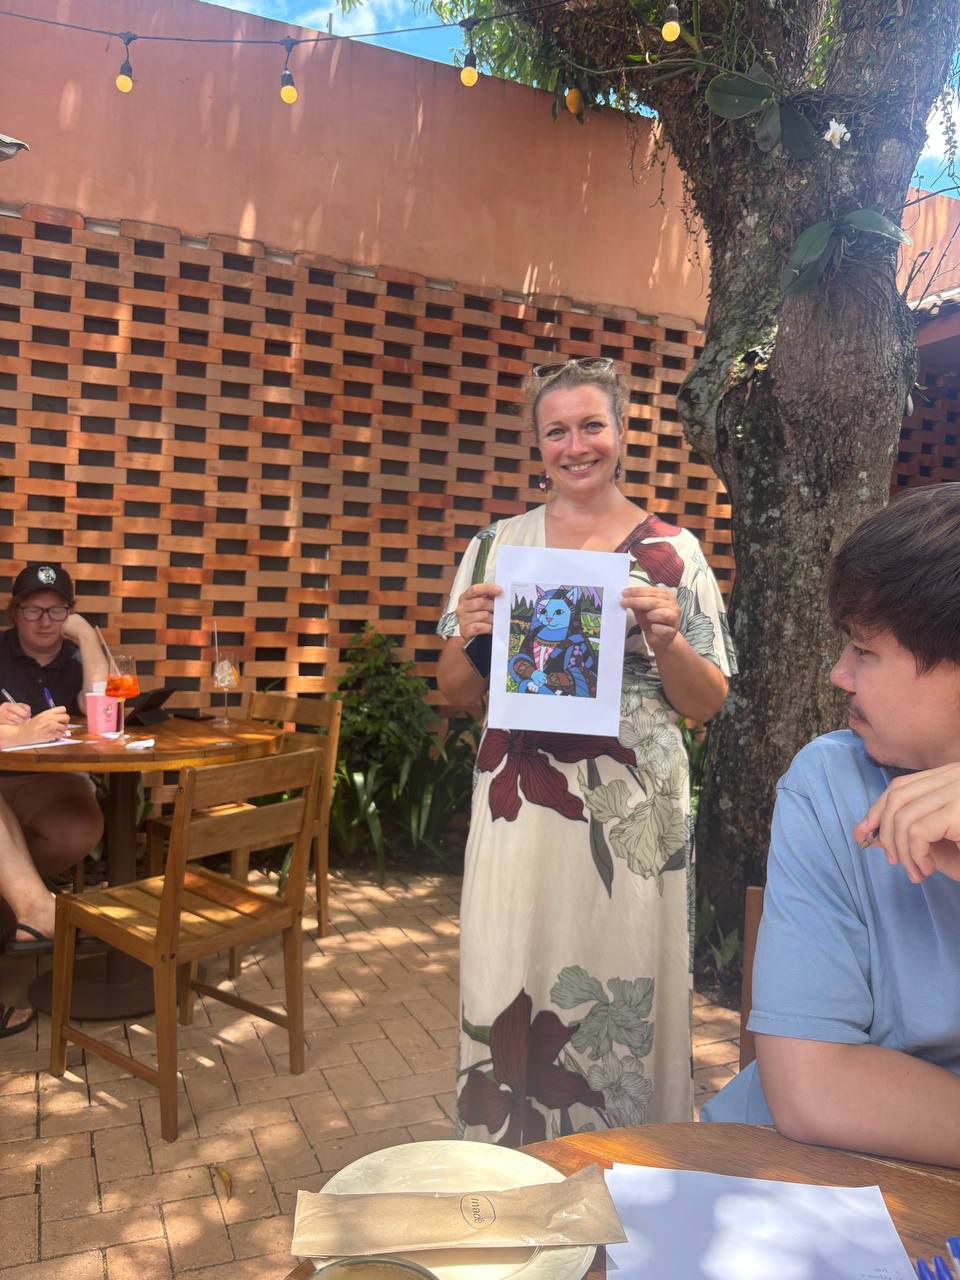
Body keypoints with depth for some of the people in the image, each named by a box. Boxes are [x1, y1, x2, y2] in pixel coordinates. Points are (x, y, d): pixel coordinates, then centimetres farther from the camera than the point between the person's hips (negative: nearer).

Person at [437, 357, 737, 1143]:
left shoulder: (673, 552, 2)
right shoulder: (497, 545, 6)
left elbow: (708, 704, 3)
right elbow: (457, 695, 9)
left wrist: (666, 641, -16)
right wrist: (468, 638, -12)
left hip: (635, 816, -1)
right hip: (520, 810, 1)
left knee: (627, 1000, 7)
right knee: (510, 998, 6)